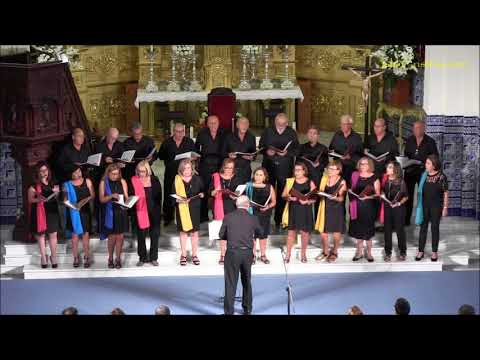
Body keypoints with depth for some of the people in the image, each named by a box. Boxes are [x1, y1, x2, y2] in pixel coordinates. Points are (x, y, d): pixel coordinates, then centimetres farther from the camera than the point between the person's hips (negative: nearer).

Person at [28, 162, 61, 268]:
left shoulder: (52, 184, 9)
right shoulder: (34, 185, -2)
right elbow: (30, 199, -7)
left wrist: (57, 192, -1)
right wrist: (38, 199, -25)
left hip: (52, 211, 3)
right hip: (40, 212, -3)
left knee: (53, 234, 3)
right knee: (41, 235, 1)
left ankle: (53, 257, 11)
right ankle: (43, 258, 8)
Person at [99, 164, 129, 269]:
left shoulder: (122, 182, 5)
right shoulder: (103, 183, 1)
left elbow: (126, 197, 5)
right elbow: (102, 199, -4)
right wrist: (111, 196, -21)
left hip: (121, 212, 1)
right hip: (110, 213, -1)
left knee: (120, 237, 3)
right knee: (112, 237, 2)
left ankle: (118, 259, 15)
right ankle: (110, 259, 19)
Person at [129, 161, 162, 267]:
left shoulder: (154, 180, 1)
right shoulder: (133, 181, -2)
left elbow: (159, 195, 5)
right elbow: (130, 196, 1)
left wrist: (158, 210, 1)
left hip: (154, 211, 1)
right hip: (140, 212, -1)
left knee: (154, 235, 7)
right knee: (141, 236, 4)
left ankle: (153, 258, 18)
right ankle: (142, 258, 16)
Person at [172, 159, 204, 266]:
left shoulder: (197, 179, 2)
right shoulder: (177, 180, -1)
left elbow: (203, 191, 13)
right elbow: (173, 195, 1)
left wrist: (202, 194, -8)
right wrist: (179, 200, -17)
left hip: (194, 209, 1)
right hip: (182, 209, -1)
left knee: (194, 232, 3)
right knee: (183, 232, 5)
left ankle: (194, 255, 14)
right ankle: (183, 255, 15)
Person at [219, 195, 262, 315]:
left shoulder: (228, 217, -5)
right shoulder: (253, 218, -2)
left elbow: (221, 235, 3)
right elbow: (259, 233, 15)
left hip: (232, 253, -2)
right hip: (247, 253, 2)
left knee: (230, 284, 3)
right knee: (247, 282, 19)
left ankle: (229, 311, 3)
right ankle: (247, 309, 29)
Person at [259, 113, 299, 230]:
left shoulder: (292, 133, 6)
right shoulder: (267, 131, 7)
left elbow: (296, 149, 3)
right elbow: (260, 147, 9)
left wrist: (287, 153, -15)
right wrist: (266, 151, -12)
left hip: (285, 168, 0)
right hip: (269, 166, 1)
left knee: (282, 194, 2)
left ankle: (279, 220, 11)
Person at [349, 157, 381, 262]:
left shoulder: (374, 177, -2)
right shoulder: (355, 175, 7)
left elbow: (377, 194, -4)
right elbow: (352, 190, 15)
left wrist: (367, 197, -18)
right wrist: (353, 195, -3)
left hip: (369, 206, -3)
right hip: (357, 206, 3)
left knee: (368, 230, 1)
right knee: (358, 229, 7)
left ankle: (369, 253, 14)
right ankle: (359, 252, 20)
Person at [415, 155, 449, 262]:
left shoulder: (441, 177, -10)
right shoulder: (424, 176, 1)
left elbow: (445, 193, -7)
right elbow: (420, 191, 8)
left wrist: (445, 207, -8)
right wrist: (418, 205, 6)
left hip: (436, 206, -3)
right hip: (424, 205, 3)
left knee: (435, 228, 7)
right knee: (423, 227, 7)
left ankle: (434, 252, 17)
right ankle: (421, 251, 14)